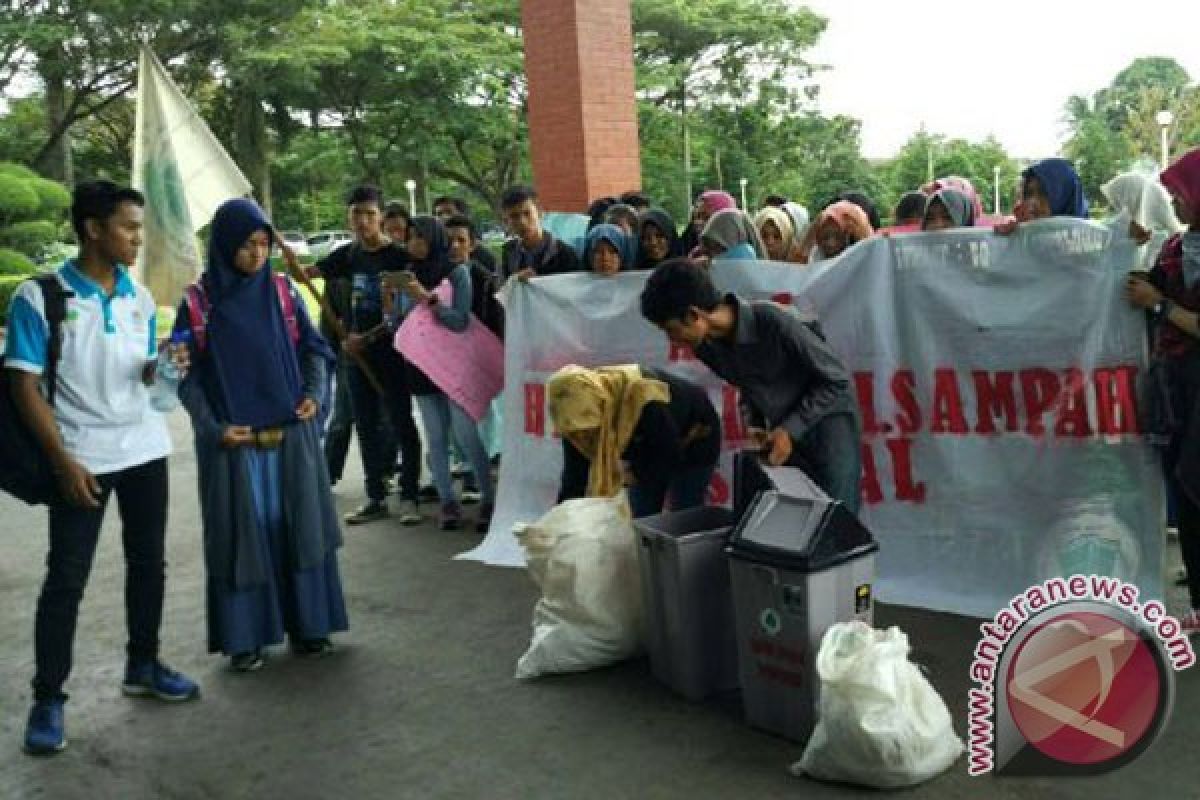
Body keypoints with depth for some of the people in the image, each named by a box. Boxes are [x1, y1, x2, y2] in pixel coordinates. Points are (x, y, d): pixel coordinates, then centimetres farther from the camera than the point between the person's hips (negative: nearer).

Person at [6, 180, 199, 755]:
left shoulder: (139, 296, 5)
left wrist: (166, 366, -12)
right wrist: (62, 459, -15)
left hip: (145, 448, 5)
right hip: (82, 456, -5)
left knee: (148, 562, 13)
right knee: (66, 577, 1)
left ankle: (142, 665, 30)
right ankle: (47, 697, 13)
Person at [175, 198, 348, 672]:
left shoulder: (282, 291, 4)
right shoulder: (198, 302, -3)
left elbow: (313, 347, 10)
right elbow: (186, 375, -1)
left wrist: (315, 392, -8)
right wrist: (212, 428, -11)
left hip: (292, 433, 2)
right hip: (232, 440, -2)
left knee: (298, 525, 7)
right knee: (241, 534, 4)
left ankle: (306, 621, 20)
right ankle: (244, 637, 15)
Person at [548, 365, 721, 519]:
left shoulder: (646, 404, -44)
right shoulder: (578, 412, -25)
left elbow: (672, 457, -29)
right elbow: (574, 474, -20)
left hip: (693, 440, -5)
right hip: (647, 448, 5)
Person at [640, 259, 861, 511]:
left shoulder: (774, 321, -28)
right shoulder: (706, 347, -8)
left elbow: (837, 381, -19)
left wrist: (791, 430, -20)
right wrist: (755, 422, -4)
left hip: (828, 420, -6)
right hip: (782, 433, 6)